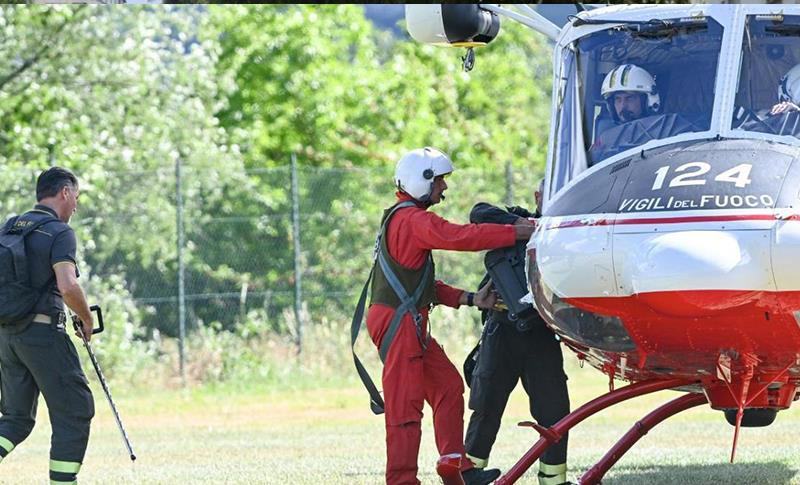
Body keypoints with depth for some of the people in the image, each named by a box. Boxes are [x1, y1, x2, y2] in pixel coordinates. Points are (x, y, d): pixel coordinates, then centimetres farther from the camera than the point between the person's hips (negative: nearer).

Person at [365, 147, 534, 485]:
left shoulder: (402, 219, 20)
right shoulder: (412, 220, -14)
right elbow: (463, 237, -27)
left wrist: (469, 299, 12)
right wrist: (522, 233, -24)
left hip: (410, 324, 11)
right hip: (397, 321, -11)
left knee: (448, 386, 12)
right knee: (405, 404, -9)